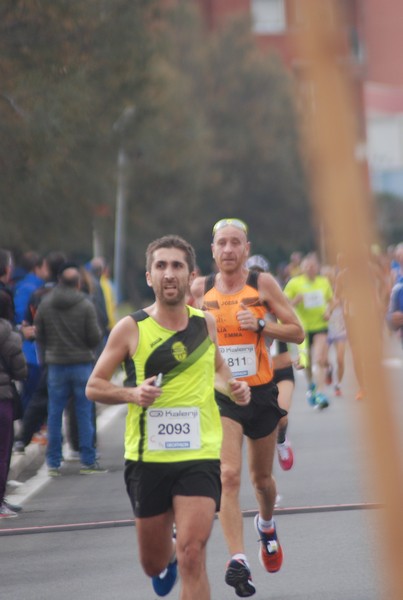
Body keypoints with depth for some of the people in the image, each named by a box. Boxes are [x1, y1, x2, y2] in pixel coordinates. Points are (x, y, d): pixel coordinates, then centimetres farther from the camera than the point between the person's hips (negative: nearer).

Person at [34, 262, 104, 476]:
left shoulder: (45, 304, -2)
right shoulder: (85, 305, -10)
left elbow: (39, 334, 5)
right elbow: (95, 337, -11)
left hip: (56, 365, 2)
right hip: (82, 363, -2)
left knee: (54, 414, 7)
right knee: (84, 413, 4)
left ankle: (53, 463, 8)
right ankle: (88, 462, 5)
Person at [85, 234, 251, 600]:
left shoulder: (206, 324, 5)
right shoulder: (131, 329, -3)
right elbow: (94, 387, 2)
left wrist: (232, 388, 5)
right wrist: (133, 393, -16)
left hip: (200, 454, 0)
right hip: (147, 457, 0)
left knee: (192, 554, -17)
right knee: (154, 563, 13)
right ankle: (167, 562, 51)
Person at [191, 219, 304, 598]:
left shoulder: (263, 283, -3)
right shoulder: (200, 289, -2)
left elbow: (297, 332, -3)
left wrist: (260, 325, -18)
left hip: (260, 392, 1)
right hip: (220, 396, -1)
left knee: (261, 478, 16)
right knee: (228, 476, -18)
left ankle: (266, 524, 49)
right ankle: (237, 561, -23)